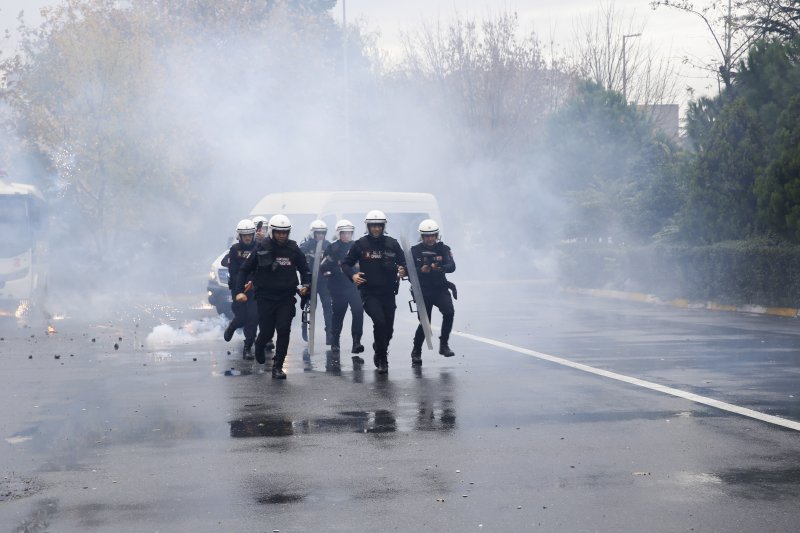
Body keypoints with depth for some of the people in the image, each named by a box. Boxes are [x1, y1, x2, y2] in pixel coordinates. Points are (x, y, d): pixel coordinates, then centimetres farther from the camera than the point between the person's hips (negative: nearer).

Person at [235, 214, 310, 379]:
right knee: (266, 331, 2)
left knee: (284, 331, -10)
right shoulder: (262, 248, -4)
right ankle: (259, 346, 39)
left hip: (286, 297, 1)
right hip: (265, 297, -1)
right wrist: (240, 291, -9)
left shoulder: (293, 249, 0)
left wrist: (305, 285, -6)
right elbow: (244, 269, 1)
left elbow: (305, 270, 13)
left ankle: (278, 367, -1)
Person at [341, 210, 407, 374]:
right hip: (369, 292, -3)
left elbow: (403, 262, 10)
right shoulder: (360, 244, 0)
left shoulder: (392, 244, 5)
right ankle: (382, 359, -7)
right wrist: (352, 275, -15)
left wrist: (403, 270, -14)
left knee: (388, 328, 7)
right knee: (379, 321, -22)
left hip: (388, 293, 3)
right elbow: (346, 263, 5)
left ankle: (379, 353, 36)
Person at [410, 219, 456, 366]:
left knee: (449, 312, -23)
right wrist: (421, 270, -25)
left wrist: (440, 267, -33)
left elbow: (452, 266, -12)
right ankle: (416, 353, 16)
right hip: (423, 291, -1)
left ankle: (444, 344, -8)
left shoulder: (444, 249, 2)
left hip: (440, 289, 1)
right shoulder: (415, 250, 1)